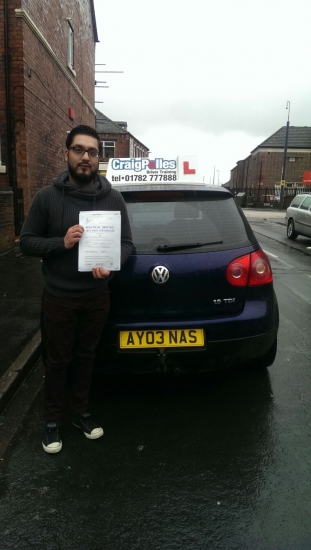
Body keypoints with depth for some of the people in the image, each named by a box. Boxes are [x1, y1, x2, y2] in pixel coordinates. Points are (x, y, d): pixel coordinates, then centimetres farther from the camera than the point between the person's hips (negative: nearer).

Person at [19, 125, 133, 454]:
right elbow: (26, 242, -3)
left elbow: (126, 242, 1)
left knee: (86, 357, 18)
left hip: (97, 297, 2)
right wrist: (61, 243, -21)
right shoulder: (47, 197, -6)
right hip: (58, 298, -2)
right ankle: (52, 421, 33)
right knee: (57, 361, 12)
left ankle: (80, 413, 38)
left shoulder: (113, 198, -1)